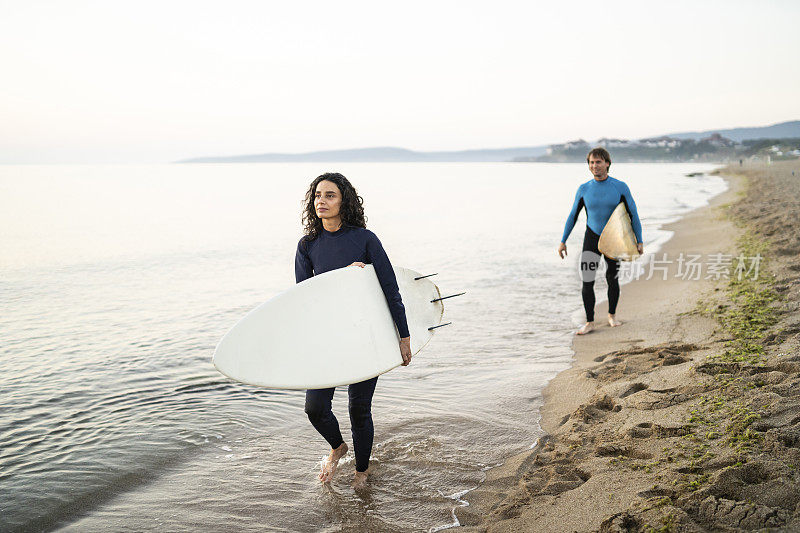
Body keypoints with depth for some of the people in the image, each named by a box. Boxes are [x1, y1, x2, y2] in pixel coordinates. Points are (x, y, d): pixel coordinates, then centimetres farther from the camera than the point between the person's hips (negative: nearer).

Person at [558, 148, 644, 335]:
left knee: (612, 279, 9)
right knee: (587, 281, -8)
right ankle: (590, 322, 0)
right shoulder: (584, 189, -2)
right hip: (592, 239, 1)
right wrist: (563, 241, 4)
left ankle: (612, 316, 30)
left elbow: (633, 215, -1)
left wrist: (639, 241, -5)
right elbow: (573, 216, 7)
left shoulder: (620, 188, -7)